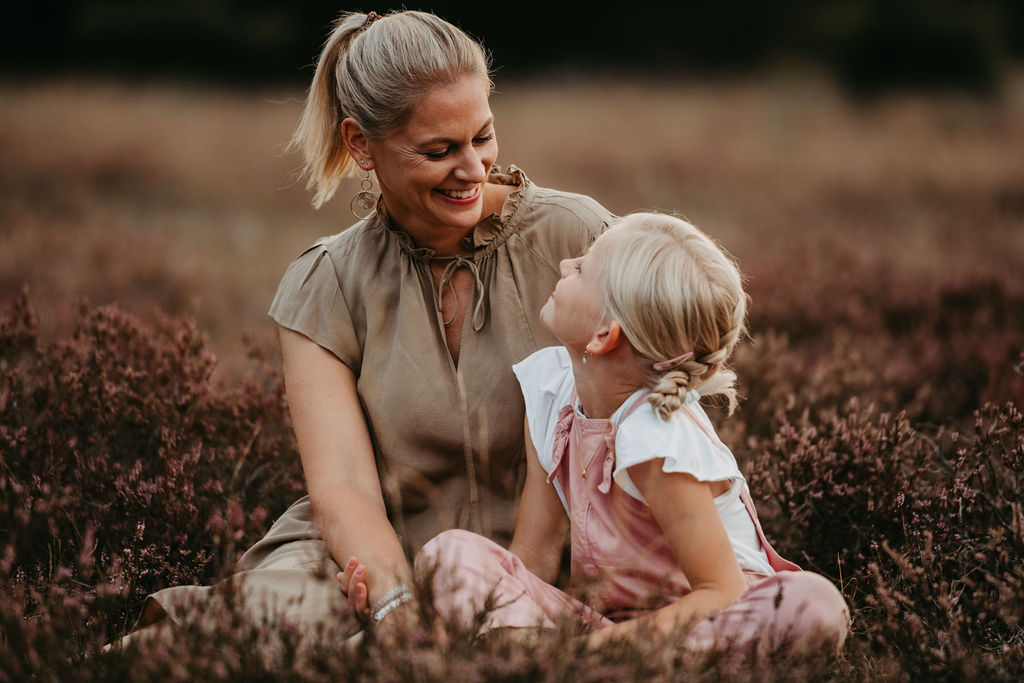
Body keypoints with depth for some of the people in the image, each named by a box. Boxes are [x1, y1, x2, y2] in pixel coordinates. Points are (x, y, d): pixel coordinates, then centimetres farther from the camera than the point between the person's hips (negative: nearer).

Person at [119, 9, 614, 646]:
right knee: (289, 601, -36)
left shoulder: (573, 236, -4)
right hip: (384, 562, -2)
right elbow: (344, 487, -10)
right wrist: (402, 607, -31)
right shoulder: (323, 288, -2)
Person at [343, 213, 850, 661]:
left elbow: (722, 591, -23)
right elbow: (534, 557, -3)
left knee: (816, 606, -38)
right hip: (600, 614, 5)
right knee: (452, 554, -15)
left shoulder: (655, 437, -24)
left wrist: (628, 636, -39)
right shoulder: (548, 385, -3)